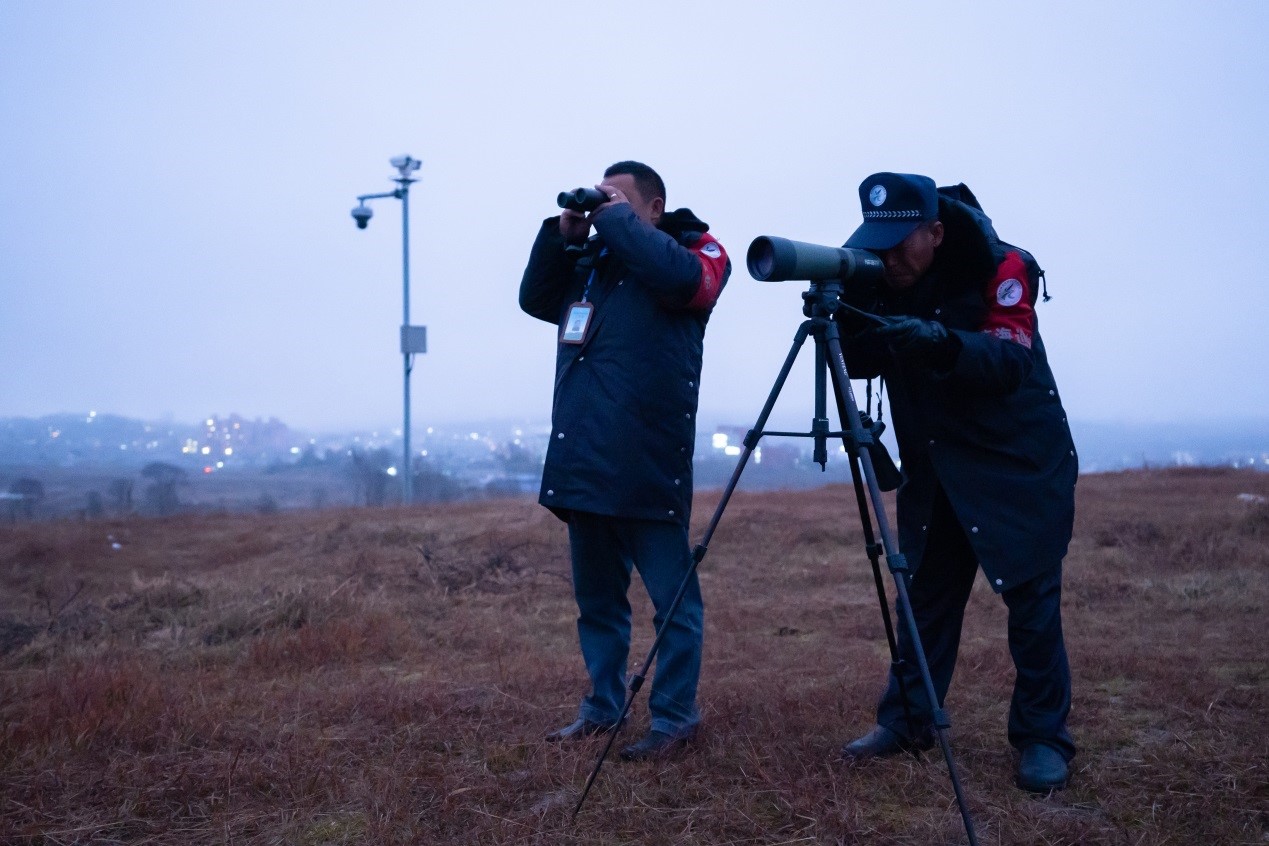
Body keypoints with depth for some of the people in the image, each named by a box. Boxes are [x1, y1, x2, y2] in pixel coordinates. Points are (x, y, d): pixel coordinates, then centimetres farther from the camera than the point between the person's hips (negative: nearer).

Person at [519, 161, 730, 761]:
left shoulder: (694, 250, 3)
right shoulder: (591, 260, 20)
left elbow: (681, 278, -19)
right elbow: (535, 299, 19)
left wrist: (618, 220, -8)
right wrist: (562, 233, 7)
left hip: (647, 463, -7)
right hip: (584, 460, 7)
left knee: (671, 597, -2)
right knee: (596, 597, 14)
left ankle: (675, 717, 8)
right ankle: (602, 707, 26)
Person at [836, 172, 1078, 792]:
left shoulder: (999, 267, -18)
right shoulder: (879, 278, -3)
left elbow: (1011, 362, -28)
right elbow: (861, 365, -6)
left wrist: (943, 343, -46)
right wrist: (844, 320, -26)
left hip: (1021, 460, -5)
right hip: (935, 461, 5)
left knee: (1030, 592, -5)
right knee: (926, 590, 7)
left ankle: (1043, 737, 4)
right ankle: (906, 721, 15)